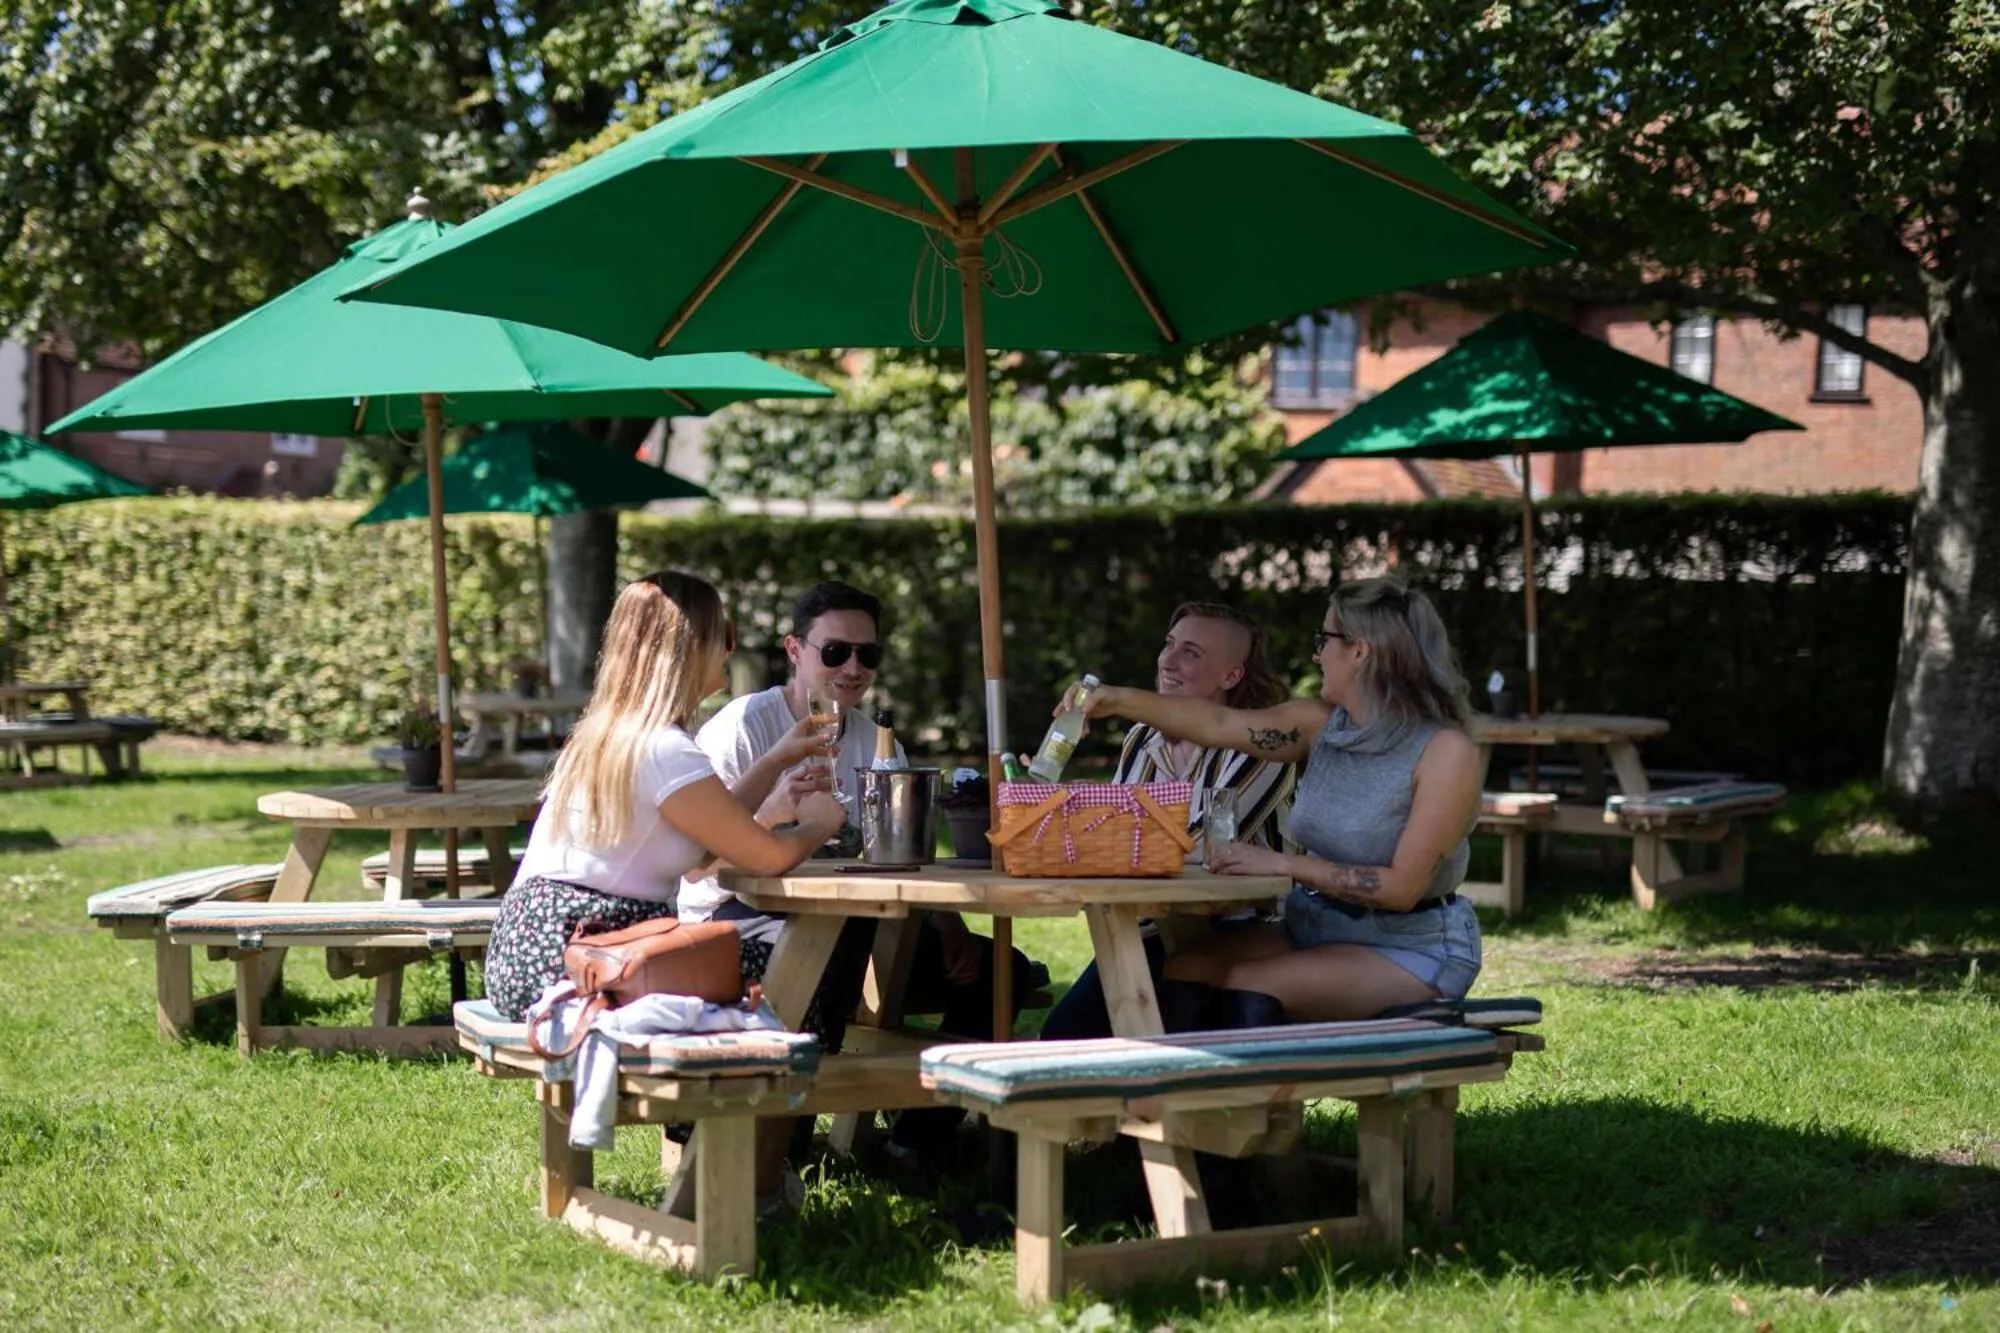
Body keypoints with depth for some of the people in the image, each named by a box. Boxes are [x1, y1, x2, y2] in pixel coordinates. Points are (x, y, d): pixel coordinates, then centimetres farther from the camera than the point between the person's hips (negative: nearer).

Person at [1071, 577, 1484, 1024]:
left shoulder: (1446, 751, -17)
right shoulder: (1324, 724, 3)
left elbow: (1402, 887, -20)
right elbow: (1220, 724, 7)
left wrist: (1285, 864, -21)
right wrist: (1122, 700, 2)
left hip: (1412, 949, -6)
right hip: (1313, 927, 6)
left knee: (1247, 988, -27)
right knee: (1181, 973, -16)